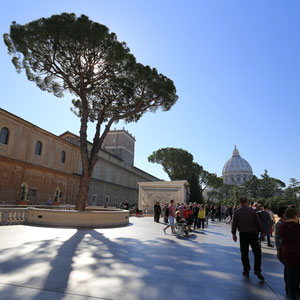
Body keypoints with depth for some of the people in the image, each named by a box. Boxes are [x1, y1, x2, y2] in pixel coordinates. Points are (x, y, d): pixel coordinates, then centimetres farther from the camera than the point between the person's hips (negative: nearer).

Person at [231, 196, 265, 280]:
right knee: (257, 252, 10)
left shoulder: (237, 211, -4)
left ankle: (246, 271, 17)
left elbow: (234, 223, -1)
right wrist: (262, 232, 11)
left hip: (243, 234, 0)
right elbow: (258, 222, 0)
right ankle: (257, 270, 0)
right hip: (253, 233, 0)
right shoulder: (252, 210, -3)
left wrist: (234, 233, 9)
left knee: (244, 253, 10)